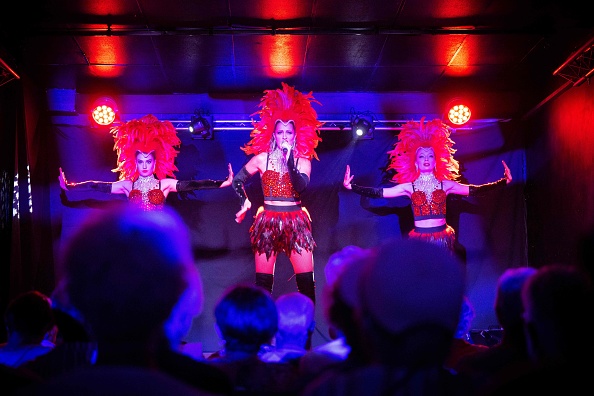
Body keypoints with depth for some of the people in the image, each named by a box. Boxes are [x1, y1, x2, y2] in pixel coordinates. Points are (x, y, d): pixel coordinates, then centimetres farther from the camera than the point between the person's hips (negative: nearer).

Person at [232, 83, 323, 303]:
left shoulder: (303, 160, 4)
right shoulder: (262, 158, 4)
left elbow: (301, 186, -14)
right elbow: (237, 180, 13)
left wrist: (289, 161, -21)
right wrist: (244, 202, 1)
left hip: (296, 222, 0)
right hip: (268, 223, 0)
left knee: (306, 281, -6)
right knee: (263, 282, 0)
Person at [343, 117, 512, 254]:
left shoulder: (445, 184, 6)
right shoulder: (409, 187, 3)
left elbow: (475, 191, 5)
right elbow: (378, 193, -1)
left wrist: (504, 181, 0)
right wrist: (351, 186, -10)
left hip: (443, 239, 1)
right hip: (420, 240, -1)